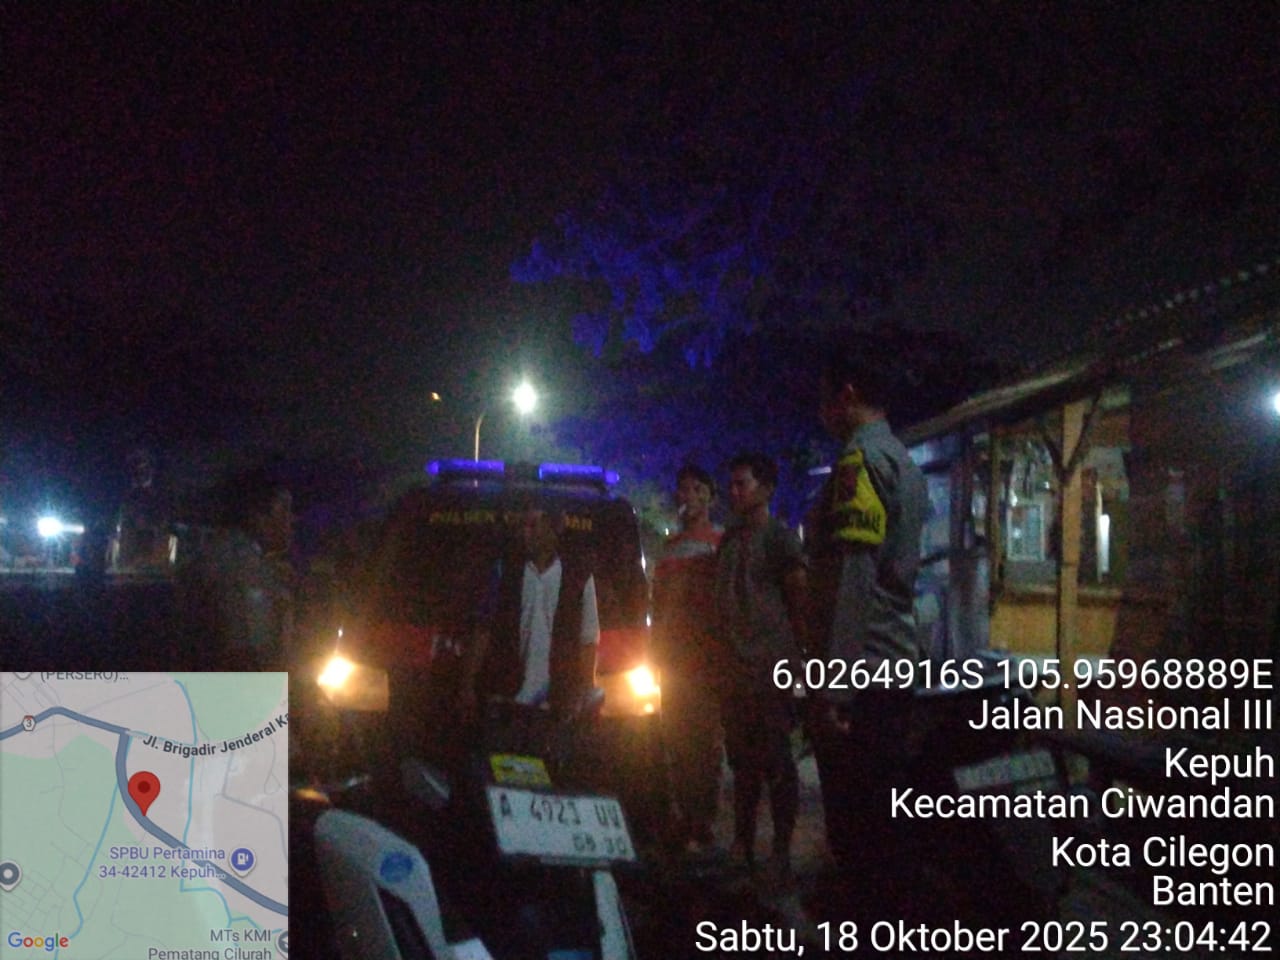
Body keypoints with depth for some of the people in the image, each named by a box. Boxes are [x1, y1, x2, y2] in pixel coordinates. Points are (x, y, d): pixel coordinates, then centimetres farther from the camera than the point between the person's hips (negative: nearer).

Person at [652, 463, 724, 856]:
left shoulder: (720, 543, 1)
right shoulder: (670, 545, 19)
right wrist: (657, 646, 14)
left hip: (707, 657, -6)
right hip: (672, 657, 6)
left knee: (704, 742, -7)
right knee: (676, 740, 7)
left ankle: (703, 827, -6)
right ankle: (684, 820, 13)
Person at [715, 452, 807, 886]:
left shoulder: (779, 537, -5)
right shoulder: (729, 539, 16)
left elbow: (800, 601, -7)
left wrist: (793, 655, -9)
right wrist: (723, 652, 13)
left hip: (771, 670, -7)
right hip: (736, 670, 7)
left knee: (776, 762, -5)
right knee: (742, 760, 13)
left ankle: (782, 851, -1)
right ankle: (742, 843, 20)